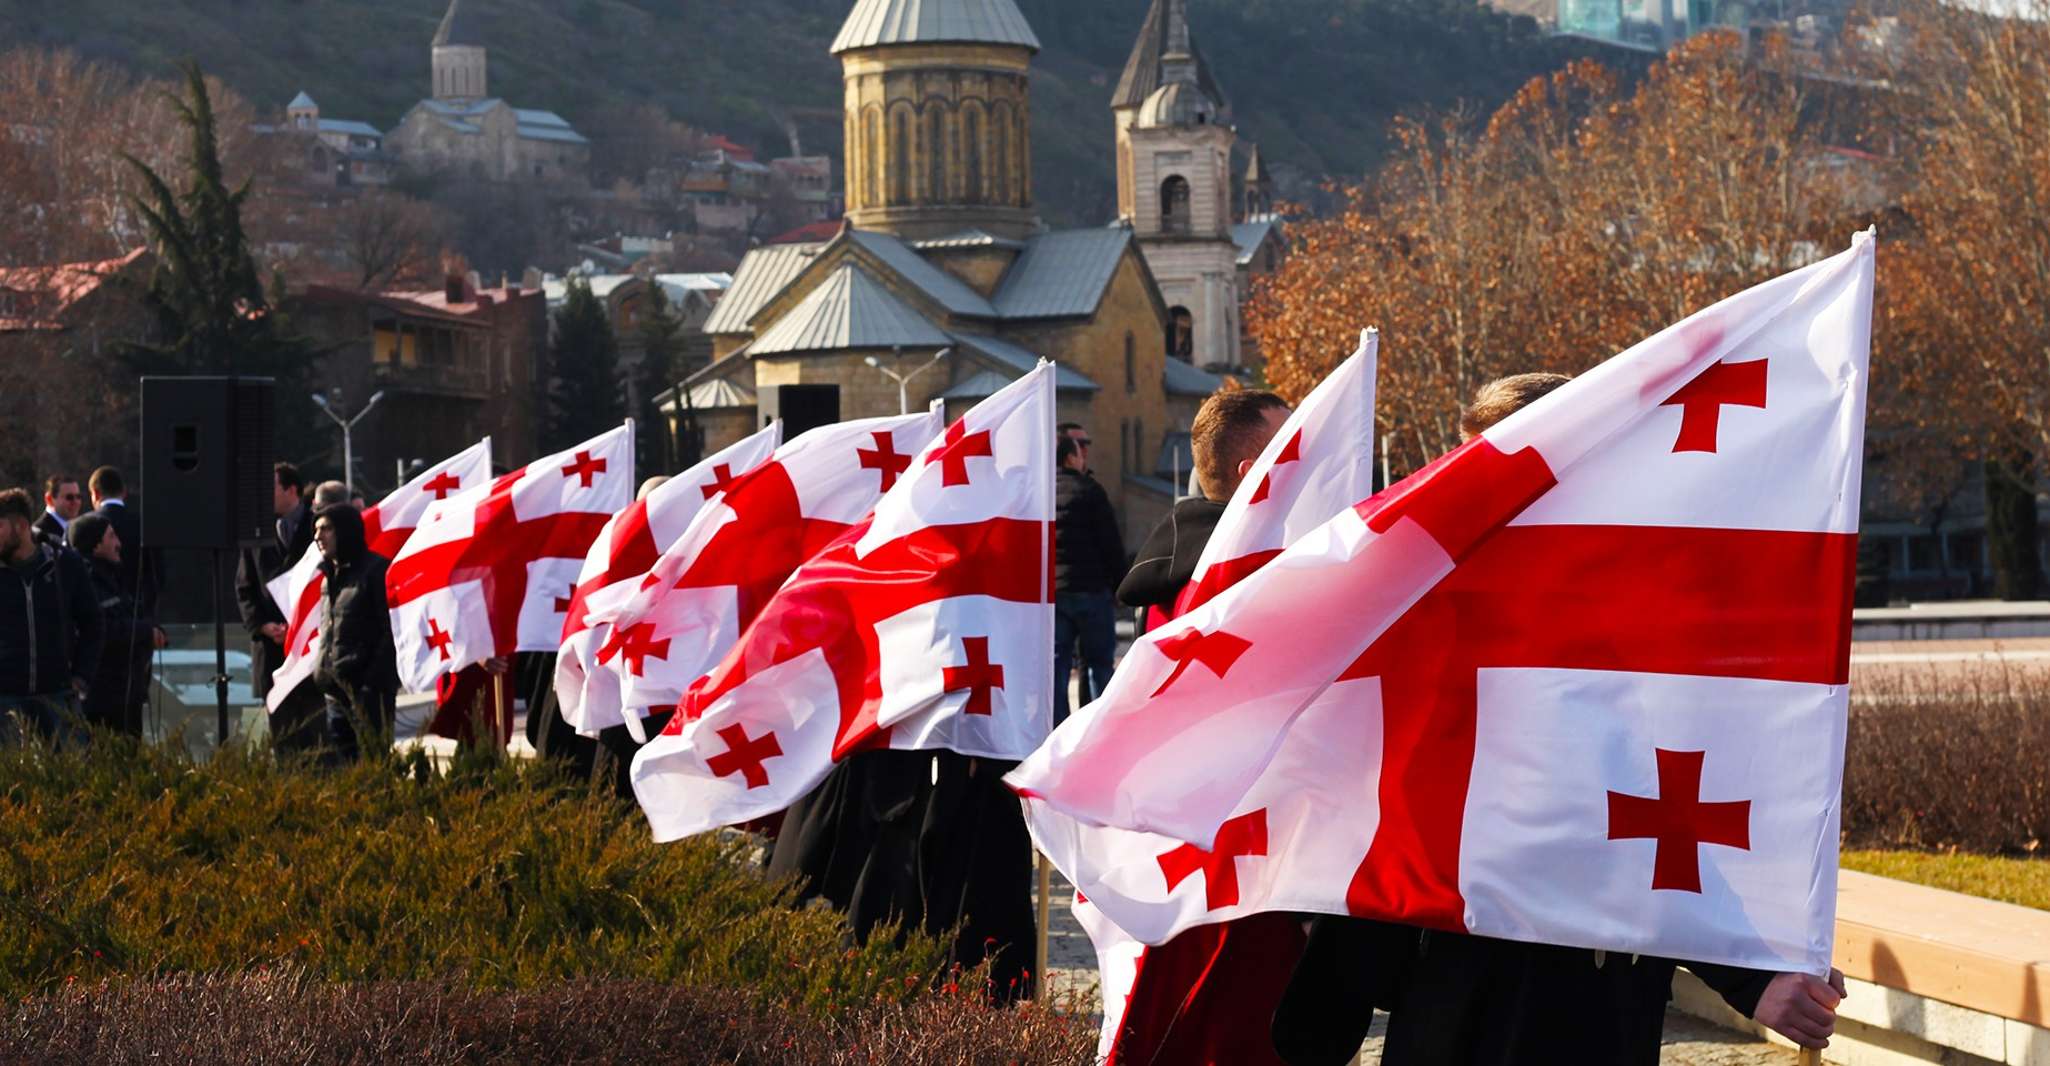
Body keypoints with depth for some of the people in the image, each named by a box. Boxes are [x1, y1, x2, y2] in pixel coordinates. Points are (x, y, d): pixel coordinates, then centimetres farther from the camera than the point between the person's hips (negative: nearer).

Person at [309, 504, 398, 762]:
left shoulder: (376, 569, -6)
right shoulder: (329, 576, 18)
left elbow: (390, 630, -11)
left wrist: (374, 681, -16)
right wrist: (321, 673, 14)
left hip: (368, 686, -8)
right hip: (335, 689, 8)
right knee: (340, 758, 7)